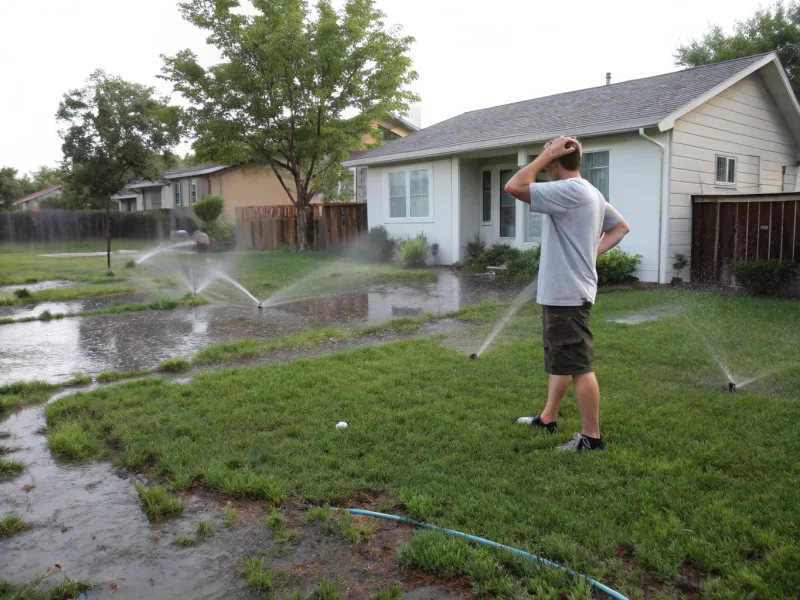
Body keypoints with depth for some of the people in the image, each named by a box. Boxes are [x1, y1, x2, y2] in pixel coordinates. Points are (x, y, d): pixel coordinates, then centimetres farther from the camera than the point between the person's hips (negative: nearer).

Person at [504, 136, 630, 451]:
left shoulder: (569, 191, -19)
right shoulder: (590, 192, 13)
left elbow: (514, 187, -25)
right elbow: (621, 226, 24)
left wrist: (546, 154, -15)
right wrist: (594, 252, 13)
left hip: (566, 293, -11)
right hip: (563, 292, 11)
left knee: (578, 366, -2)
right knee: (560, 359, 20)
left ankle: (591, 436, 8)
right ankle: (548, 417, 34)